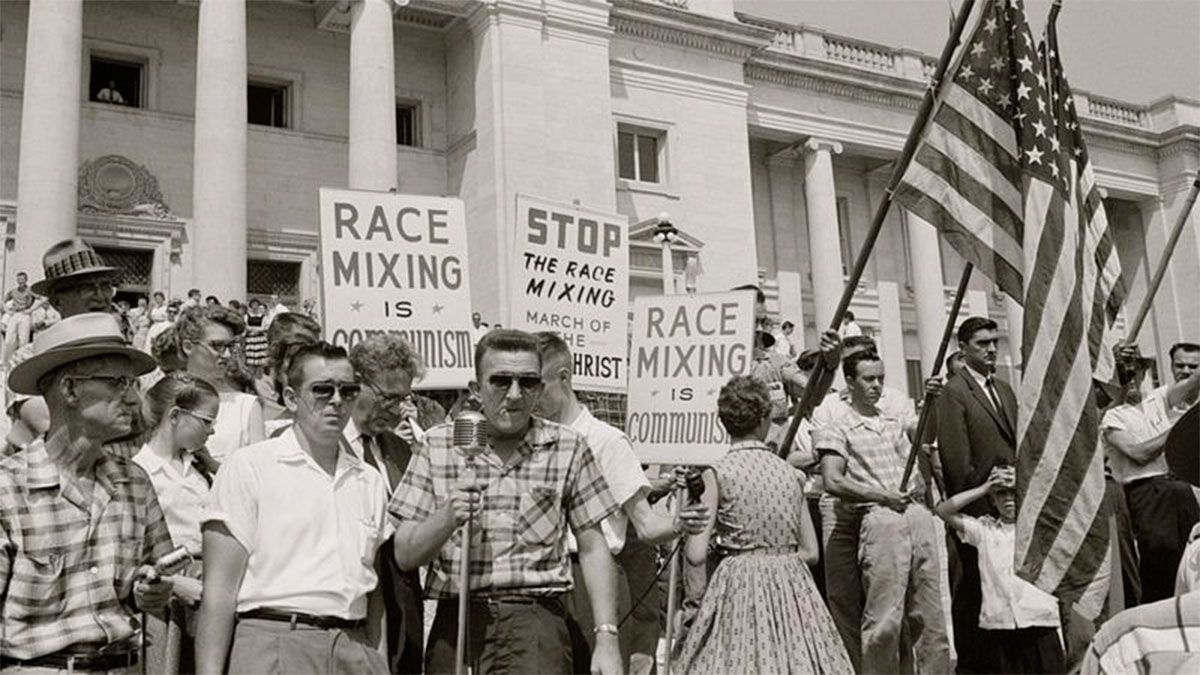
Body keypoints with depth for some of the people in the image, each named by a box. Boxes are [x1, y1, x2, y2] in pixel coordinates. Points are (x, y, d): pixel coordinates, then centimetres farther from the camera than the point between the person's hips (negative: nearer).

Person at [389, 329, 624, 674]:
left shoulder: (567, 448, 4)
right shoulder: (437, 445, 5)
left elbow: (592, 549, 6)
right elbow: (404, 555, 3)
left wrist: (606, 637, -2)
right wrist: (447, 518, -15)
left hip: (535, 618, -1)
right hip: (455, 618, 2)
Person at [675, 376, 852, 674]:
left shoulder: (718, 473, -4)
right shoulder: (790, 472, 7)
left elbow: (696, 555, -9)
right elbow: (811, 552, 8)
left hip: (740, 586, -4)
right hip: (791, 585, 4)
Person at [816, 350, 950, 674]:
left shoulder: (897, 419, 20)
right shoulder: (838, 430, 4)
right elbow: (833, 481, -6)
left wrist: (932, 400, -17)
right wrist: (883, 496, -8)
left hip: (920, 516, 5)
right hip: (881, 522, -5)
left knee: (930, 616, 8)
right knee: (884, 619, -7)